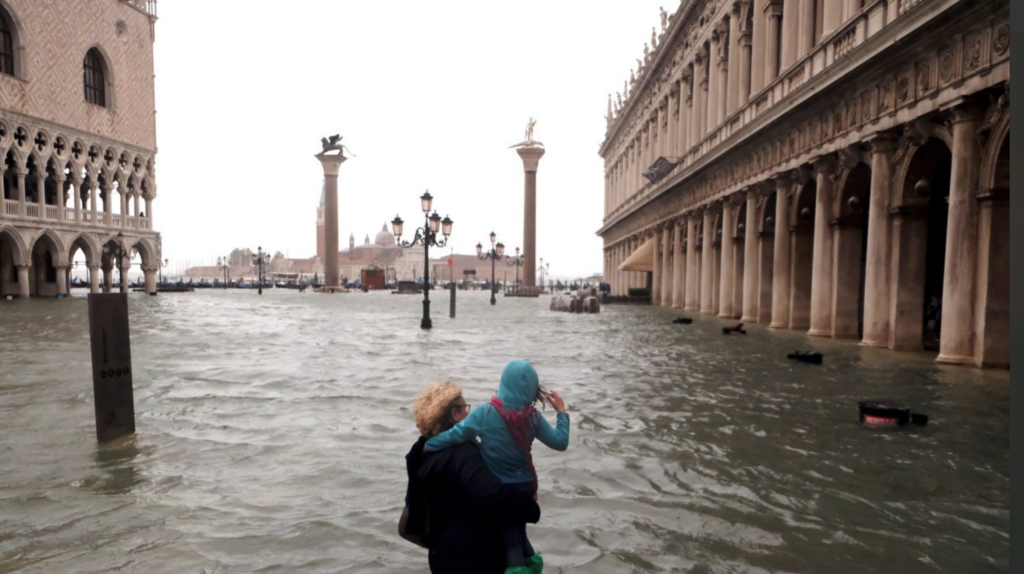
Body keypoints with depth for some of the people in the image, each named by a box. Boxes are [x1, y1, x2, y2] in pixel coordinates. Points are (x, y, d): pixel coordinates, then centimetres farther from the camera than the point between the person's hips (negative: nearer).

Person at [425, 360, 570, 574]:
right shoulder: (533, 416, -12)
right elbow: (560, 442, -4)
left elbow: (454, 436, -17)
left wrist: (425, 446, -3)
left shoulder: (486, 413, -20)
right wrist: (562, 412, 8)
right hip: (525, 485, 3)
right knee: (518, 529, 25)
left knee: (508, 532, 12)